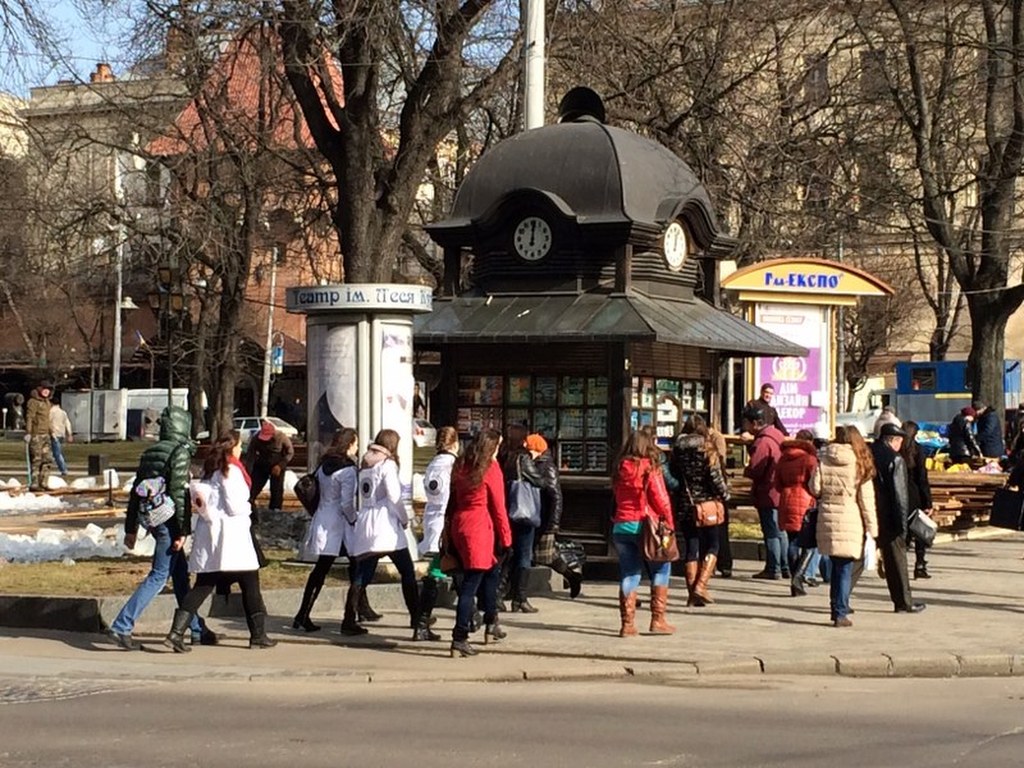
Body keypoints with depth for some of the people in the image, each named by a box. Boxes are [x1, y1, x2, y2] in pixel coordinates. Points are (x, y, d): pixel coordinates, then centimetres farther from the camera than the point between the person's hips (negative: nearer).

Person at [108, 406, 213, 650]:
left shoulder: (149, 452, 13)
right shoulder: (180, 452, -12)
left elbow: (136, 490, 15)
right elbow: (179, 493, -18)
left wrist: (131, 527, 21)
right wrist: (183, 531, -17)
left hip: (152, 518, 9)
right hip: (168, 521, -9)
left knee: (181, 573, 15)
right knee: (159, 575, -4)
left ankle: (197, 630, 23)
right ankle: (122, 626, -9)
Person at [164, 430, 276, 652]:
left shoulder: (210, 469, 14)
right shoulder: (231, 470, -10)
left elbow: (202, 497, 14)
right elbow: (235, 506, -13)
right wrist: (247, 508, 5)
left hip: (208, 531, 8)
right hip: (230, 534, -8)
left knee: (203, 585, 6)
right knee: (250, 583, 4)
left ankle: (177, 632, -7)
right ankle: (258, 635, 9)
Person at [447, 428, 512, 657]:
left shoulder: (461, 467, 10)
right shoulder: (491, 469, -8)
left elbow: (454, 500, 11)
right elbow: (498, 507, -8)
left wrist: (451, 533, 14)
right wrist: (505, 538, -3)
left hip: (459, 525, 7)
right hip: (480, 529, -7)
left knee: (491, 571, 24)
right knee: (471, 583, -7)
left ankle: (491, 625, 35)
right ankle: (459, 639, -11)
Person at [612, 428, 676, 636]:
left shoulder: (620, 470, 7)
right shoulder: (650, 469, -8)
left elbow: (616, 498, 12)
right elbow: (661, 500, -9)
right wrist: (669, 523, 0)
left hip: (621, 526, 5)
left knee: (628, 574, 9)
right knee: (660, 571, 9)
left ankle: (627, 623, 5)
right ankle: (658, 620, 5)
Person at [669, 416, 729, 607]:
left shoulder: (677, 450, 3)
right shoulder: (707, 449, -8)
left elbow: (672, 475, 6)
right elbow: (715, 476, -11)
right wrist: (725, 495, 4)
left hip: (684, 505, 4)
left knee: (691, 548, 8)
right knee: (711, 546, 8)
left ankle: (692, 594, 6)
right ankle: (701, 585, -9)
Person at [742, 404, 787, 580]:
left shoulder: (762, 442, -20)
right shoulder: (777, 436, 10)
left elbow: (754, 470, -25)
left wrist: (745, 470, -3)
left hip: (767, 493, -9)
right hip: (780, 491, 9)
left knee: (771, 532, -3)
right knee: (780, 530, 16)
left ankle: (773, 569, 1)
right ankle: (785, 567, 22)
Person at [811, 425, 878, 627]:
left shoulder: (823, 460, 2)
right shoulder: (860, 463, -3)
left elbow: (814, 488, -1)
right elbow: (866, 498, -3)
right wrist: (872, 527, 2)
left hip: (827, 517, 3)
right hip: (850, 519, -3)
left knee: (836, 566, 17)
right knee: (845, 568, 1)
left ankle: (837, 608, 24)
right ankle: (840, 613, -3)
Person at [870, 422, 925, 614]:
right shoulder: (895, 460, -11)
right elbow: (900, 495, -14)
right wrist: (902, 524, -12)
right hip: (886, 518, -5)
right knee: (896, 559, 5)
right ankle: (904, 602, 12)